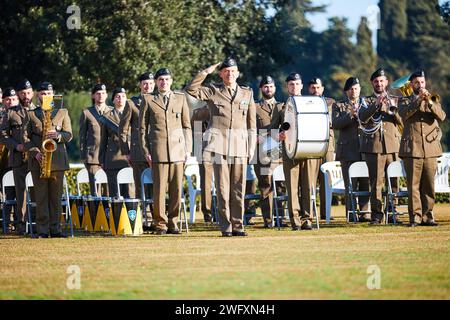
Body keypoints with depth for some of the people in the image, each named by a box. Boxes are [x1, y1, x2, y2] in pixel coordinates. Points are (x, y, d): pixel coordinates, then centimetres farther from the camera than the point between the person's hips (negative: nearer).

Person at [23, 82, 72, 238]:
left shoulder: (62, 113, 14)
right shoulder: (30, 114, 11)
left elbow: (69, 135, 7)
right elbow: (26, 138, 4)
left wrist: (57, 135, -15)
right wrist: (35, 153, -11)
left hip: (57, 160, 1)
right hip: (38, 161, -1)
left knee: (56, 196, 1)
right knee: (41, 196, -2)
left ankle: (55, 229, 4)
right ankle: (42, 230, -1)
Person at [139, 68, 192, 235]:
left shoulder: (180, 98, 13)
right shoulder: (148, 100, 8)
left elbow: (187, 126, 14)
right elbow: (142, 127, 9)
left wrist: (188, 149, 8)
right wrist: (146, 151, 2)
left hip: (178, 150, 2)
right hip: (158, 150, -2)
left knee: (177, 189, 0)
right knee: (159, 189, -5)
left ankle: (172, 223, 8)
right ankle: (160, 224, 2)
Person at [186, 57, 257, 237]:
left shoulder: (247, 93, 12)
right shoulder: (213, 92, 7)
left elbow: (252, 124, 13)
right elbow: (191, 90, -8)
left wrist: (251, 148, 8)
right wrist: (206, 72, -6)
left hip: (240, 146, 2)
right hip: (220, 146, -2)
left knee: (239, 189, 3)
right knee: (223, 189, -2)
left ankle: (238, 226, 8)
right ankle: (226, 227, 1)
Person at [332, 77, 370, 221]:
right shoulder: (339, 106, 10)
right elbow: (335, 124, -5)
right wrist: (351, 115, -16)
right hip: (348, 151, -2)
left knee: (366, 183, -2)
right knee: (350, 185, -4)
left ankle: (365, 213, 2)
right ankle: (351, 213, -1)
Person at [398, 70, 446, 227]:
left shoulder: (434, 100, 16)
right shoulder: (406, 101, 11)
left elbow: (441, 117, -2)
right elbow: (404, 113, -11)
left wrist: (430, 102, -16)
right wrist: (419, 99, -19)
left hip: (430, 149, 2)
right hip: (412, 149, -2)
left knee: (429, 185, 1)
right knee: (413, 185, -6)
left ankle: (427, 216, 6)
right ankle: (415, 217, -4)